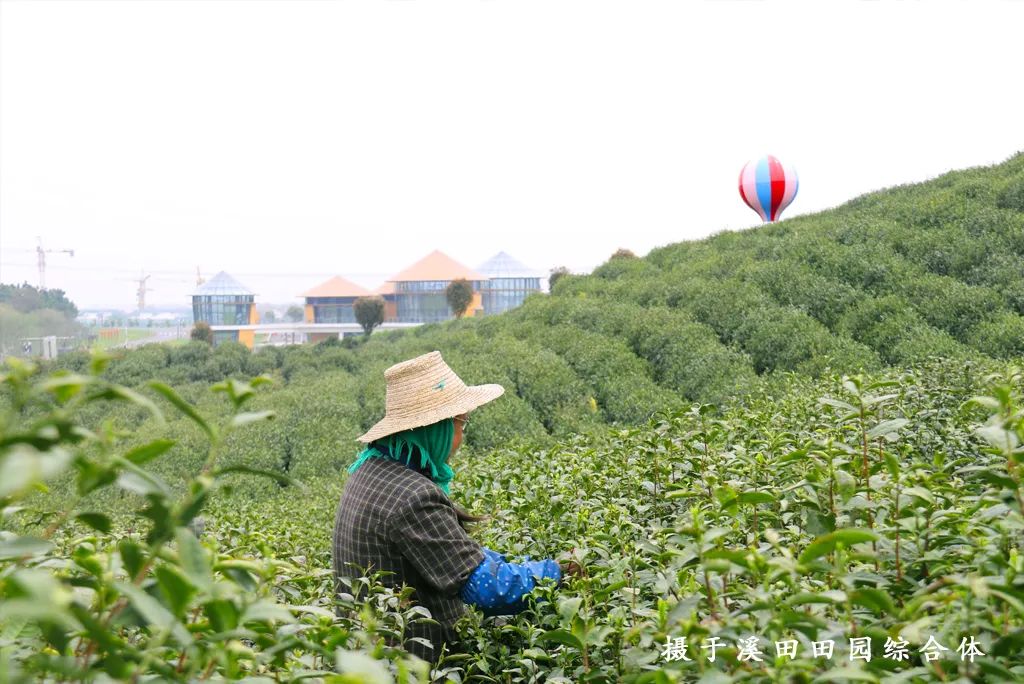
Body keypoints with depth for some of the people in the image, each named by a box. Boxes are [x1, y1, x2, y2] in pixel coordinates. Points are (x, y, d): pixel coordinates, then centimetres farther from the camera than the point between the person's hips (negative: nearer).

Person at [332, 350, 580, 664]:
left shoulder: (371, 468, 4)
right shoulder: (414, 499, -25)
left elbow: (455, 545, 11)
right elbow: (489, 588, -21)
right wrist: (553, 571, -8)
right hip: (413, 664, -9)